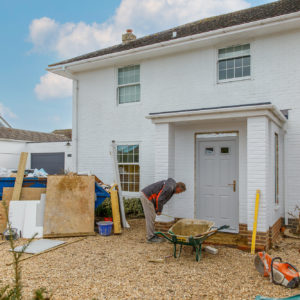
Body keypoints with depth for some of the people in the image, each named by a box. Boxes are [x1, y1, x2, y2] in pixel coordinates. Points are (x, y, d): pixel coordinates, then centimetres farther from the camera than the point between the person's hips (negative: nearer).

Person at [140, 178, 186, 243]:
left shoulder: (171, 184, 13)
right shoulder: (169, 188, -19)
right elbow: (159, 199, -22)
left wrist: (157, 209, 14)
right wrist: (159, 210, -6)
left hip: (146, 195, 10)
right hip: (147, 196, -10)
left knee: (152, 217, 15)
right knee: (150, 218, -3)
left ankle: (152, 235, 22)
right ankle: (151, 237, 6)